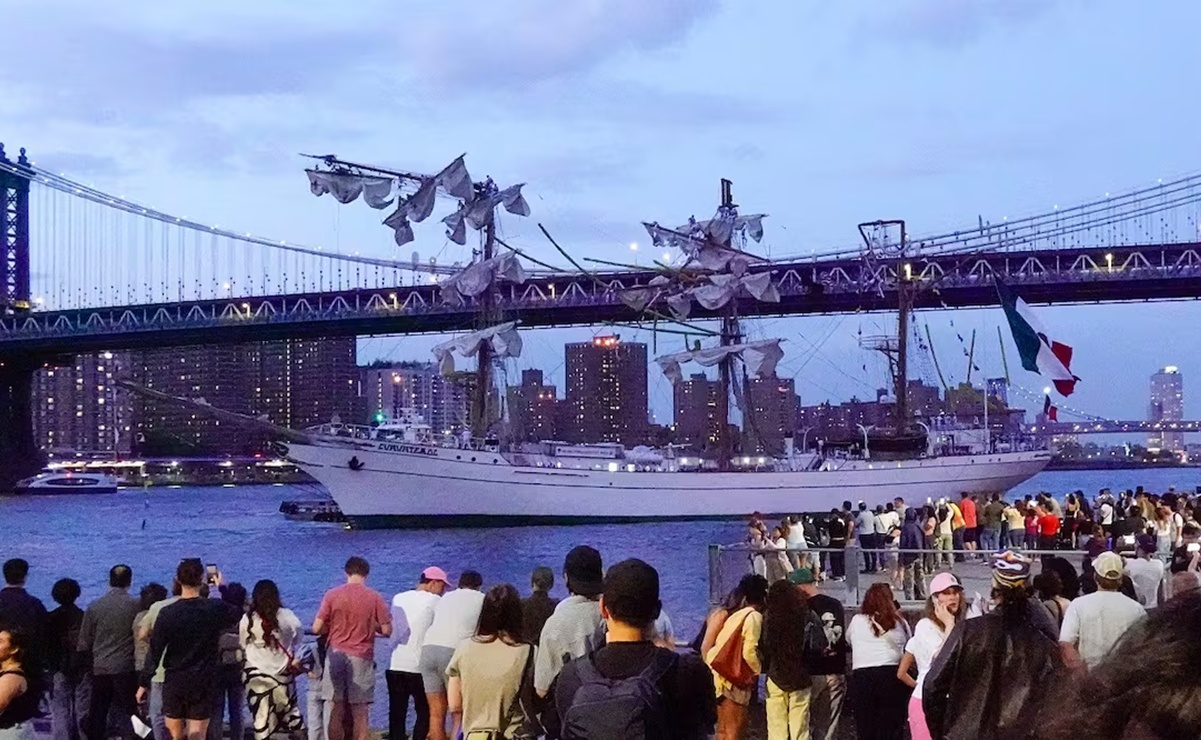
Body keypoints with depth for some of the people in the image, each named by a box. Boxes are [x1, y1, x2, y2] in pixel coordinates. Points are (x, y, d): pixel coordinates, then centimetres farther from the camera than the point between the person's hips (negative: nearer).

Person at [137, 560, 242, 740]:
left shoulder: (167, 613, -8)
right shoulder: (216, 609, -6)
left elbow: (154, 652, -6)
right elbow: (238, 614, 16)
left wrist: (144, 684, 3)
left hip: (174, 683, 0)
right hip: (204, 684, 0)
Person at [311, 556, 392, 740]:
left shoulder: (332, 595, -1)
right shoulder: (374, 597, -4)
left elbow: (317, 628, -3)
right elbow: (387, 630, -4)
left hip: (336, 656, 1)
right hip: (362, 658, -1)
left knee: (336, 712, 6)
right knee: (360, 713, 4)